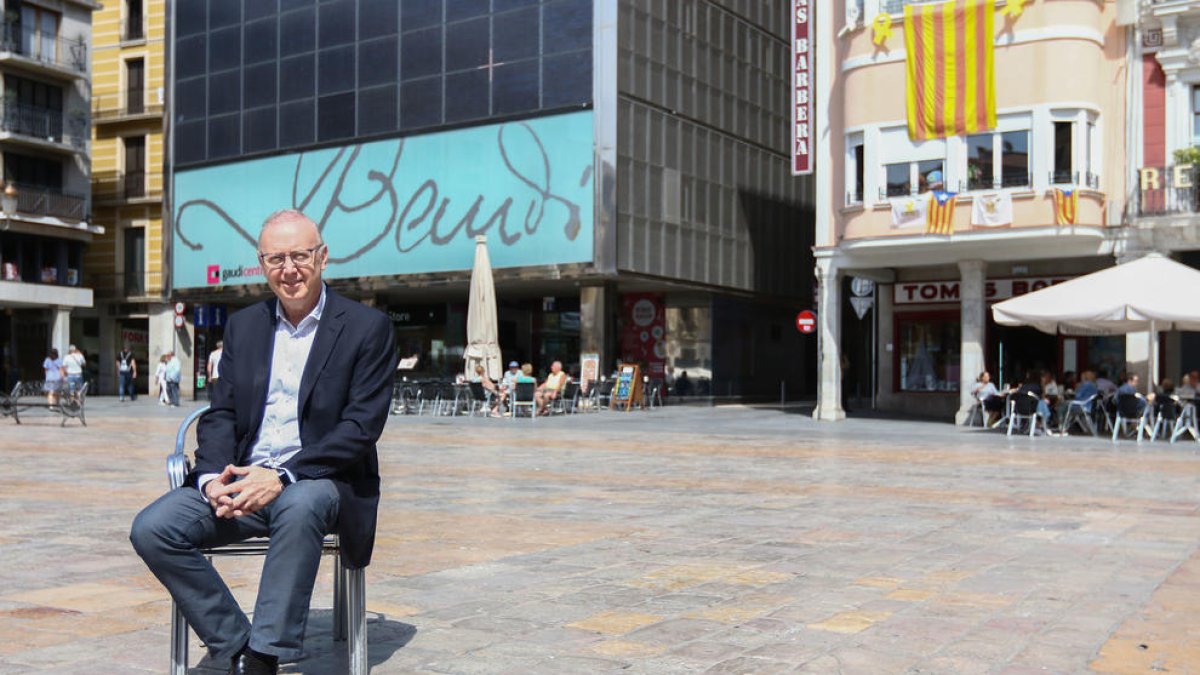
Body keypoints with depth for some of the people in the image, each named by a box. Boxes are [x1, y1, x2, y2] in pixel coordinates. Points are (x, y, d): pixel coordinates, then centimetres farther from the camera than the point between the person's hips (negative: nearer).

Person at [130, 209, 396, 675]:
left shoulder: (368, 327, -3)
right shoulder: (243, 326, 14)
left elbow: (362, 425, -11)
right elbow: (220, 414, 10)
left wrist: (282, 476, -21)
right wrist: (213, 478, -11)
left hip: (321, 480, -5)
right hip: (240, 480, 5)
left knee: (300, 505, -39)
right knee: (152, 529, -18)